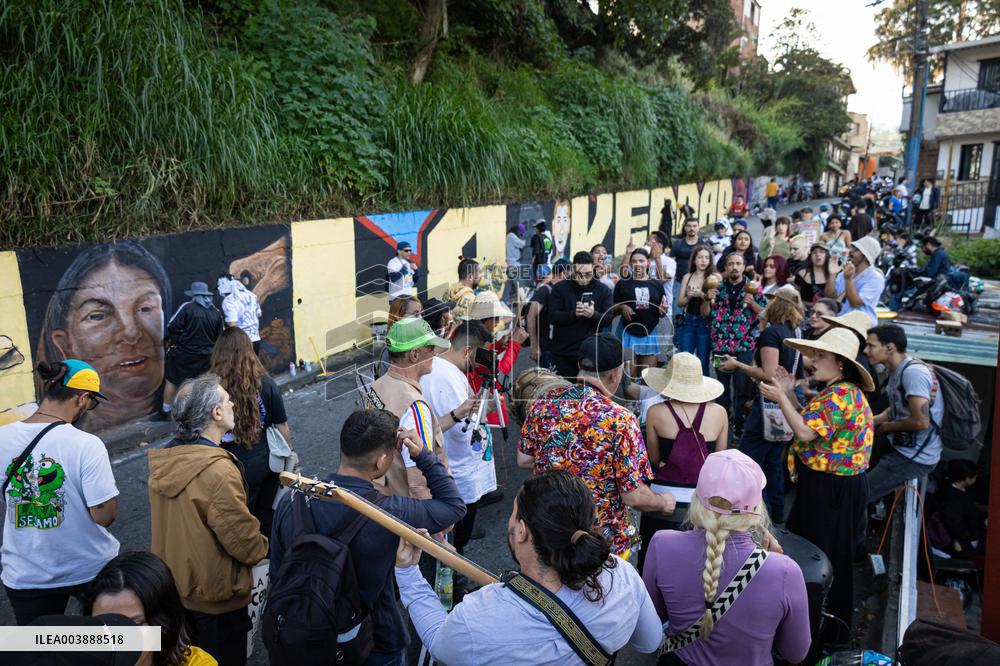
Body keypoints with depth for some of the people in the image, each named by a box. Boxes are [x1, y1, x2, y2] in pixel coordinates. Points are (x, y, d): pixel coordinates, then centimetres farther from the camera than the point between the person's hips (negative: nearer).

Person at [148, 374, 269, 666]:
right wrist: (264, 547, -2)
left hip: (172, 585, 8)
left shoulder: (163, 462, -5)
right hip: (215, 597, -7)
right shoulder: (218, 471, -30)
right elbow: (246, 541, -23)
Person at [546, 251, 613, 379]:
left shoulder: (604, 290, 2)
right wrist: (573, 314, -24)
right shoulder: (560, 288, 0)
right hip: (562, 351, 0)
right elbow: (552, 316, -7)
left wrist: (594, 314, -25)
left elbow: (609, 318, -4)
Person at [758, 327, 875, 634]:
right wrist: (790, 396, 5)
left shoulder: (840, 394, -21)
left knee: (824, 556, 3)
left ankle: (830, 627, 20)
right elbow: (812, 424, 9)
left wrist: (781, 398, -20)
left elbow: (806, 432, -27)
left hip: (832, 489, -10)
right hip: (824, 484, 10)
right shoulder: (838, 391, 12)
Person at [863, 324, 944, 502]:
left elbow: (921, 421, -28)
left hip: (916, 458, -10)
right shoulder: (897, 371, 7)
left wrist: (887, 427, -11)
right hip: (901, 446, 10)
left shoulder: (913, 372, -23)